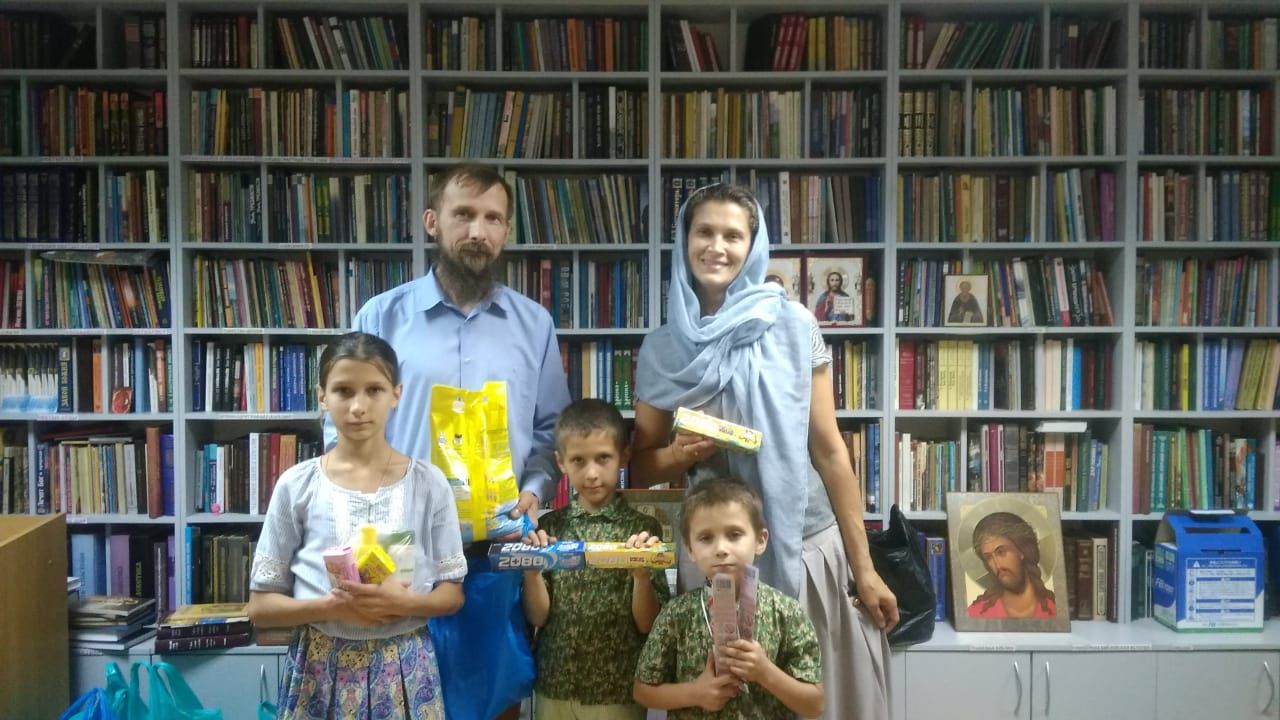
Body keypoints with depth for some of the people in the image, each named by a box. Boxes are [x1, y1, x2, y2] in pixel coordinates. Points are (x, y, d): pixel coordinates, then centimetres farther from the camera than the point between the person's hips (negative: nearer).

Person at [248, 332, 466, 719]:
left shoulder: (429, 483, -4)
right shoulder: (297, 485, -4)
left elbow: (452, 593, 1)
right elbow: (261, 605, -1)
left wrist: (404, 602, -18)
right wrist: (332, 606, -17)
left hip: (403, 669, 0)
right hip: (321, 667, 0)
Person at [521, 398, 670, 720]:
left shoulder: (642, 529, -7)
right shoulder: (549, 527, -2)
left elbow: (648, 624, -6)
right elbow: (537, 617, -2)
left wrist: (641, 574, -23)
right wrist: (531, 568, -18)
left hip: (618, 693, -2)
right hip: (554, 688, 2)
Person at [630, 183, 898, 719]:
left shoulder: (792, 326, -6)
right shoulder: (662, 348, -1)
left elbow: (829, 450, -3)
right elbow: (642, 468, 5)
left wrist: (864, 568, -2)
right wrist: (680, 454, -17)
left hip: (806, 546, -1)